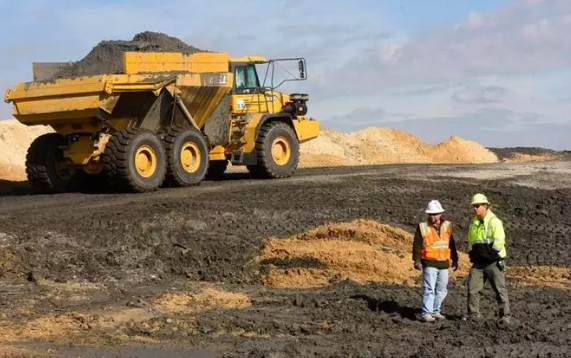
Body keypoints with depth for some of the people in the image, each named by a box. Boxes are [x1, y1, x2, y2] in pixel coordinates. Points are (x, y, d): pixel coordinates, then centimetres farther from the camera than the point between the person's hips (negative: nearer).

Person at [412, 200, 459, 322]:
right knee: (429, 289, -10)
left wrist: (454, 259, 16)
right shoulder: (422, 227, -3)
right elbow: (417, 245, -4)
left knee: (442, 290, 9)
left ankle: (435, 311, 19)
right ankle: (426, 313, -9)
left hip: (444, 263, 5)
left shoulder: (447, 226, 9)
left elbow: (452, 244, 16)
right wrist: (417, 260, -12)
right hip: (429, 263, -5)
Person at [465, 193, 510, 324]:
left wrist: (492, 253, -19)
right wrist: (471, 253, 12)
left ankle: (505, 316, 7)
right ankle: (473, 314, 12)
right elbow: (471, 241, 24)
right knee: (472, 288, 1)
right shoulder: (473, 223, 12)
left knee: (500, 290, -1)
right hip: (478, 263, 6)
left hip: (494, 262, -6)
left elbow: (499, 241, -17)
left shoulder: (494, 221, -11)